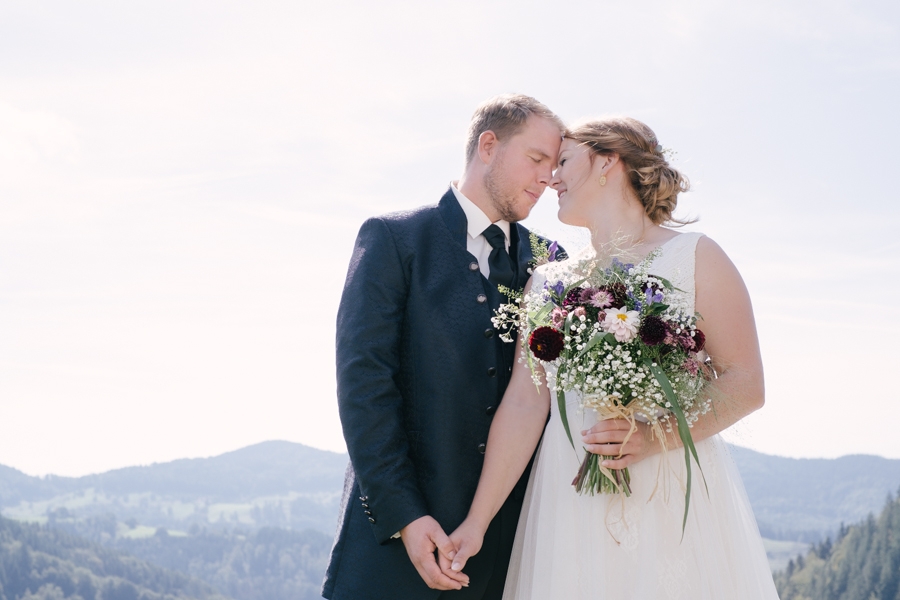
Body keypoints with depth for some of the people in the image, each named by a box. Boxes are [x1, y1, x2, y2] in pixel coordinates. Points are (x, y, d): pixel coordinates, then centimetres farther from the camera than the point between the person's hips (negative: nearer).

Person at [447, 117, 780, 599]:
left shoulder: (694, 257, 2)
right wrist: (476, 521, -4)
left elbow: (747, 384, -4)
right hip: (571, 502, 3)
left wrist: (655, 437, -18)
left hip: (674, 496, -3)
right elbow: (525, 402, 5)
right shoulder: (548, 282, 13)